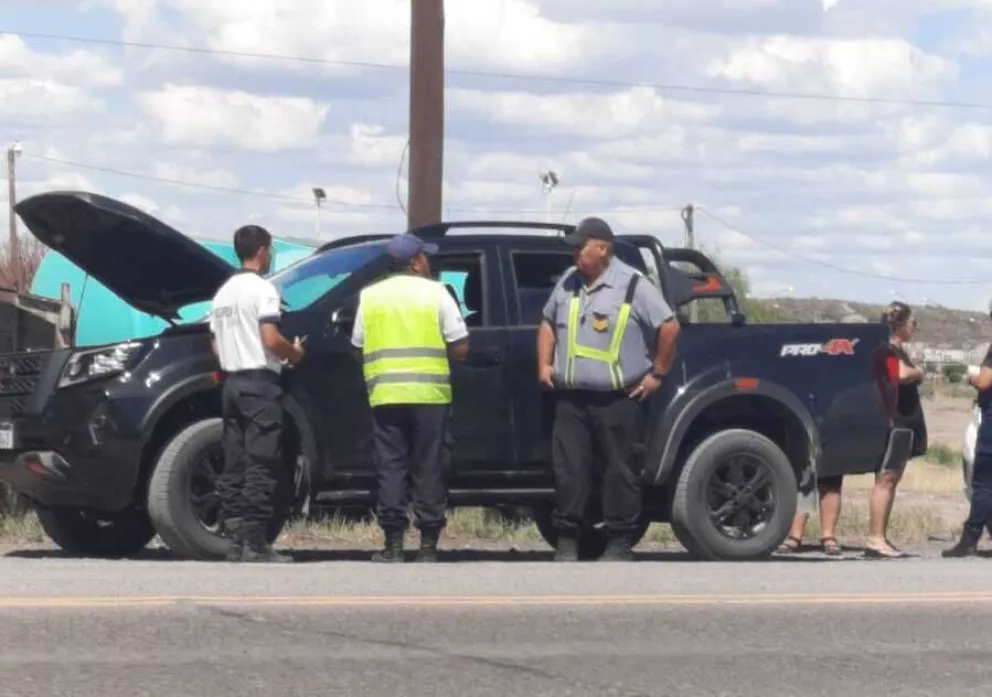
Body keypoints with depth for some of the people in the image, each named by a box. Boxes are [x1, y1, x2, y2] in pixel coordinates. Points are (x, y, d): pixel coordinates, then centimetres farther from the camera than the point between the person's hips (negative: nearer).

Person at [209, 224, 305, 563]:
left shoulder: (223, 293, 15)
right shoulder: (262, 289, -10)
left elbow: (217, 347, 16)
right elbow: (270, 340, -18)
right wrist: (294, 353, -1)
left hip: (232, 382, 8)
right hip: (260, 382, -8)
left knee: (234, 465, 7)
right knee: (260, 467, -8)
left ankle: (235, 540, 5)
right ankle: (255, 542, -12)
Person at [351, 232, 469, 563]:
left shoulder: (370, 296, 8)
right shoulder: (435, 293, 0)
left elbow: (359, 346, 10)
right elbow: (460, 349, -2)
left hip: (385, 395, 2)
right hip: (430, 394, -2)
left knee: (390, 468, 5)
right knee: (429, 469, 3)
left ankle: (393, 544, 1)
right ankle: (428, 545, 2)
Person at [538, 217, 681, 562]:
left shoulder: (633, 286, -6)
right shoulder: (568, 282, 13)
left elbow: (669, 327, -6)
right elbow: (548, 323, 25)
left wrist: (657, 373, -5)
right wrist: (544, 364, 13)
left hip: (619, 400, -5)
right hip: (571, 398, 5)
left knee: (621, 471, 0)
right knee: (568, 470, 3)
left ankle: (620, 543, 5)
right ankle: (566, 541, 8)